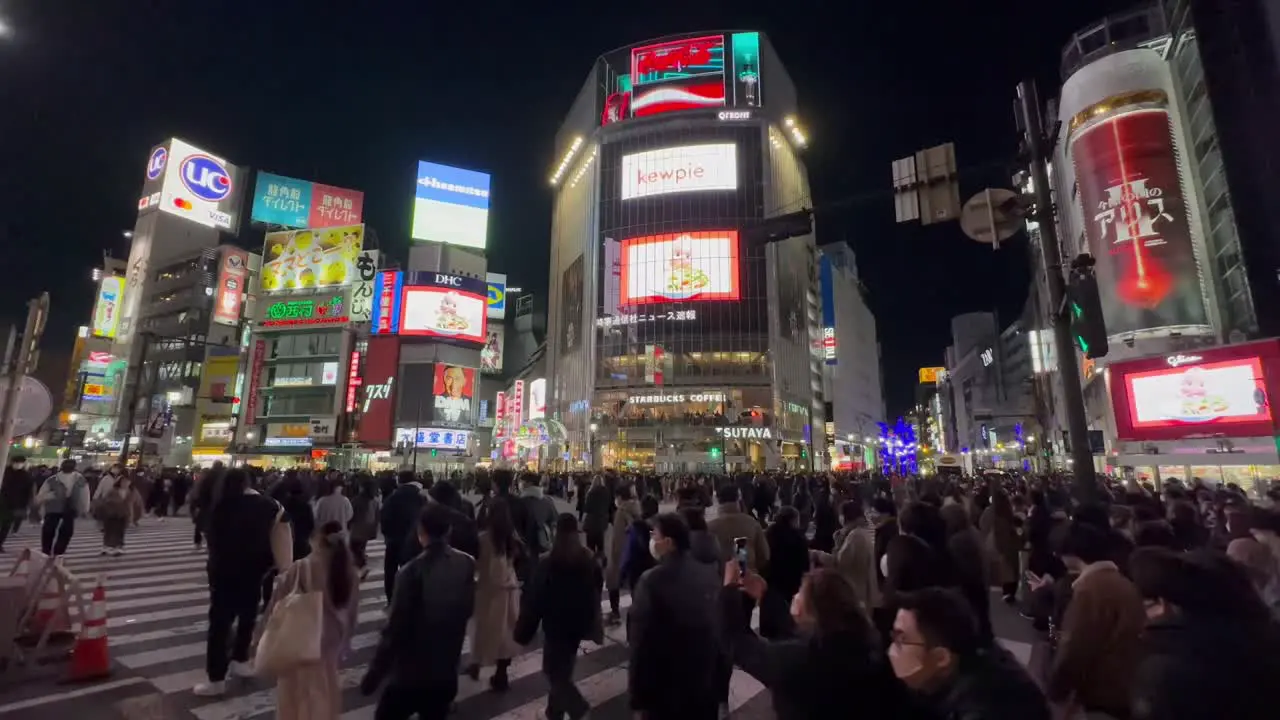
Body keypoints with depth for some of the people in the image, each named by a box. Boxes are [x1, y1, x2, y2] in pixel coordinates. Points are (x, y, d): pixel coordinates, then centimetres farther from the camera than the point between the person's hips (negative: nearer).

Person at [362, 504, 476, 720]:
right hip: (447, 673, 4)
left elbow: (395, 628, -18)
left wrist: (374, 674, -7)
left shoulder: (413, 571, -22)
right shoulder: (467, 564, -8)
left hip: (411, 673, -4)